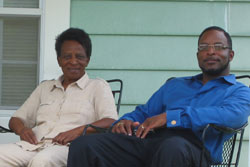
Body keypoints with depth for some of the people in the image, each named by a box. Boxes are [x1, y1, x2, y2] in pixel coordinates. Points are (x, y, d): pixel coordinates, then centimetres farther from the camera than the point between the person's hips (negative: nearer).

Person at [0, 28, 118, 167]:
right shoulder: (45, 87, 30)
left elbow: (111, 122, -1)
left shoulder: (98, 86, 16)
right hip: (36, 144, 4)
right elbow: (16, 119, 28)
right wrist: (22, 129, 1)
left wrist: (78, 131, -19)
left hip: (69, 147, -4)